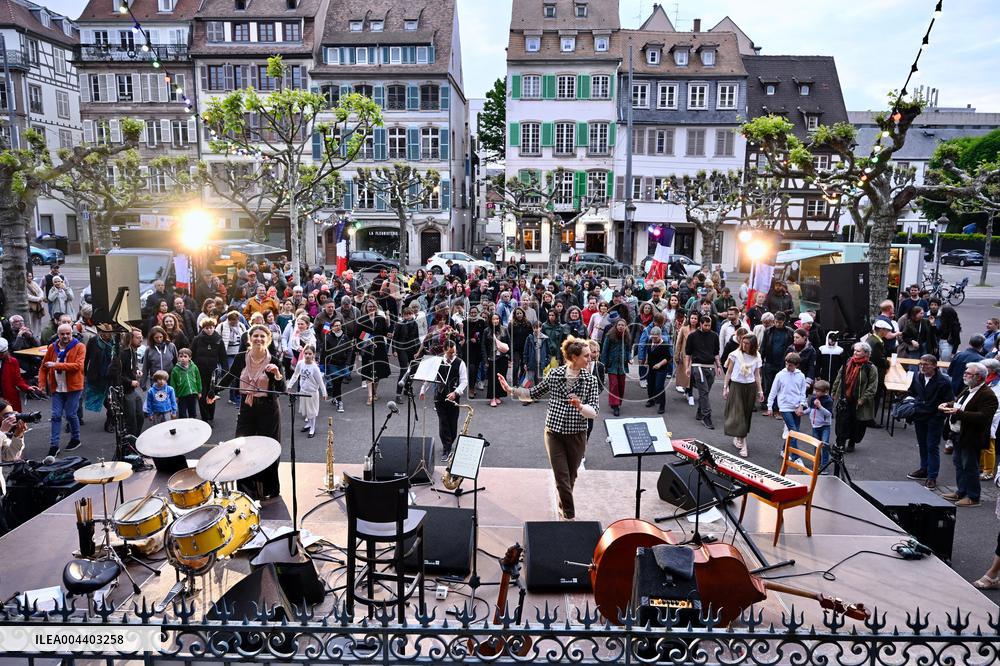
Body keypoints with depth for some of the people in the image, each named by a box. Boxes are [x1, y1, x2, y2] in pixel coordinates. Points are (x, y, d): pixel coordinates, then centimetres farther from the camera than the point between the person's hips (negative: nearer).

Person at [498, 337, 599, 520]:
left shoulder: (590, 380, -4)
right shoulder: (554, 374, -3)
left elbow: (594, 411, -8)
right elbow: (535, 393, 10)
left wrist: (580, 406, -29)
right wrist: (511, 390, 2)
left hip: (577, 435, 1)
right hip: (554, 432, -1)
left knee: (571, 476, 14)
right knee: (562, 477, -2)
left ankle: (564, 508, 38)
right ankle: (570, 515, 11)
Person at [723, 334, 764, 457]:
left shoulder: (756, 357, 4)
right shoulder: (735, 355, -5)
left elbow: (757, 375, 9)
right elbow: (729, 372, 1)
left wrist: (760, 391, 6)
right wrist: (725, 387, -2)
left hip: (750, 387, 3)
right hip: (736, 386, -3)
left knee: (746, 414, 8)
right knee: (738, 414, -8)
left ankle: (737, 439, 25)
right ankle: (743, 445, -8)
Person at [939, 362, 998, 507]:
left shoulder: (988, 396, -19)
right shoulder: (968, 390, 10)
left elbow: (983, 417, -30)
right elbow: (958, 403, 25)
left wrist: (959, 413, -33)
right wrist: (949, 405, 4)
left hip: (971, 439, -9)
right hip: (959, 435, 9)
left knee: (970, 467, 1)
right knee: (958, 463, 18)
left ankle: (973, 497, 14)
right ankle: (961, 492, 32)